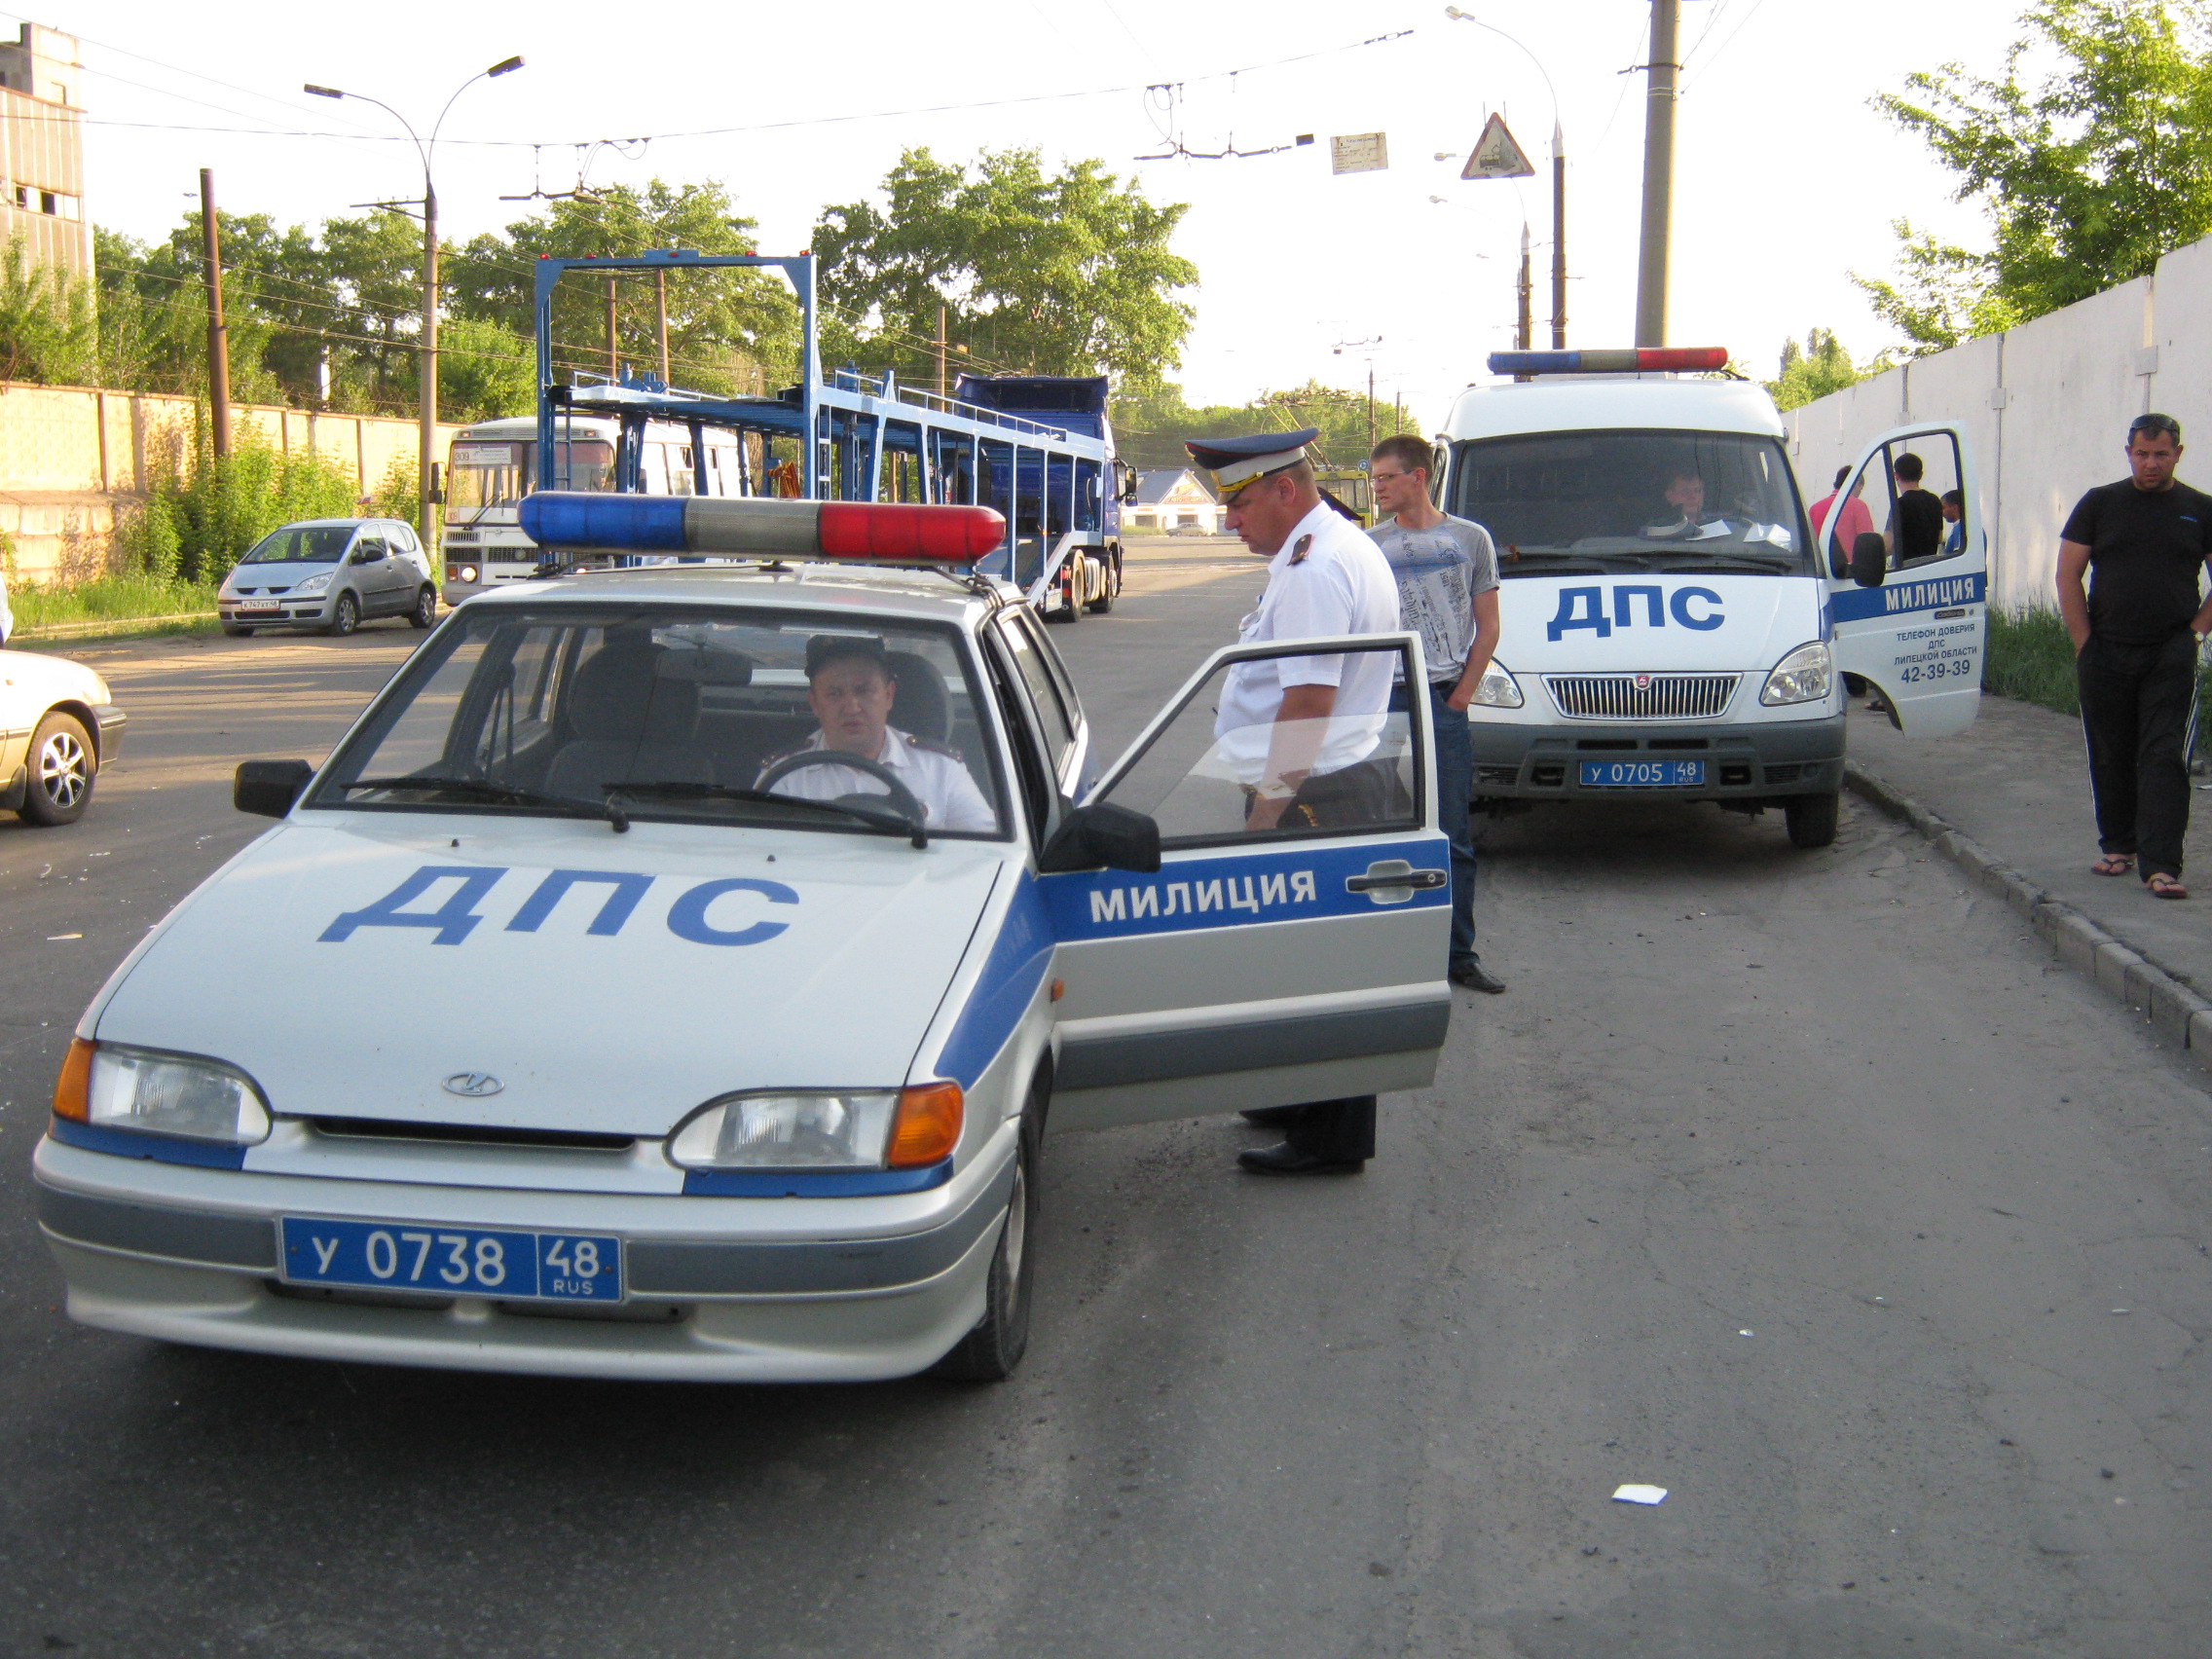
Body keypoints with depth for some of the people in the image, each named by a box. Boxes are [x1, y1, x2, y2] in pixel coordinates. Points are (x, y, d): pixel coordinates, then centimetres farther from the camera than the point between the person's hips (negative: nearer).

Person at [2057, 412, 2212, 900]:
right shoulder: (2100, 503, 5)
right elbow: (2068, 575, 4)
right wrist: (2084, 643, -2)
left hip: (2172, 656, -1)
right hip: (2106, 653, 1)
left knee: (2164, 758, -8)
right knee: (2111, 756, 9)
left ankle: (2161, 865, -12)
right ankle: (2118, 846, 25)